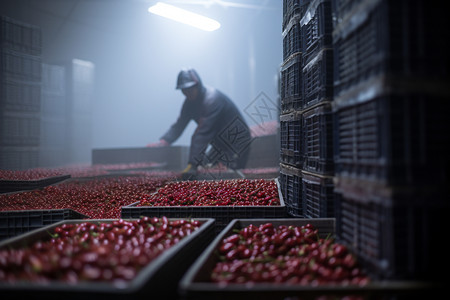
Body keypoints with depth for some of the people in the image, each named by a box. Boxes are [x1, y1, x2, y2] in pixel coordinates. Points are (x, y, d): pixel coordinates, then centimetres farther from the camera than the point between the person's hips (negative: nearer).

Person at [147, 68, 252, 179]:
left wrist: (192, 164, -37)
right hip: (218, 142, 8)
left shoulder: (212, 99, -27)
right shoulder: (190, 101, 1)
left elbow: (204, 133, -34)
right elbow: (178, 126, 2)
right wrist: (163, 142, -17)